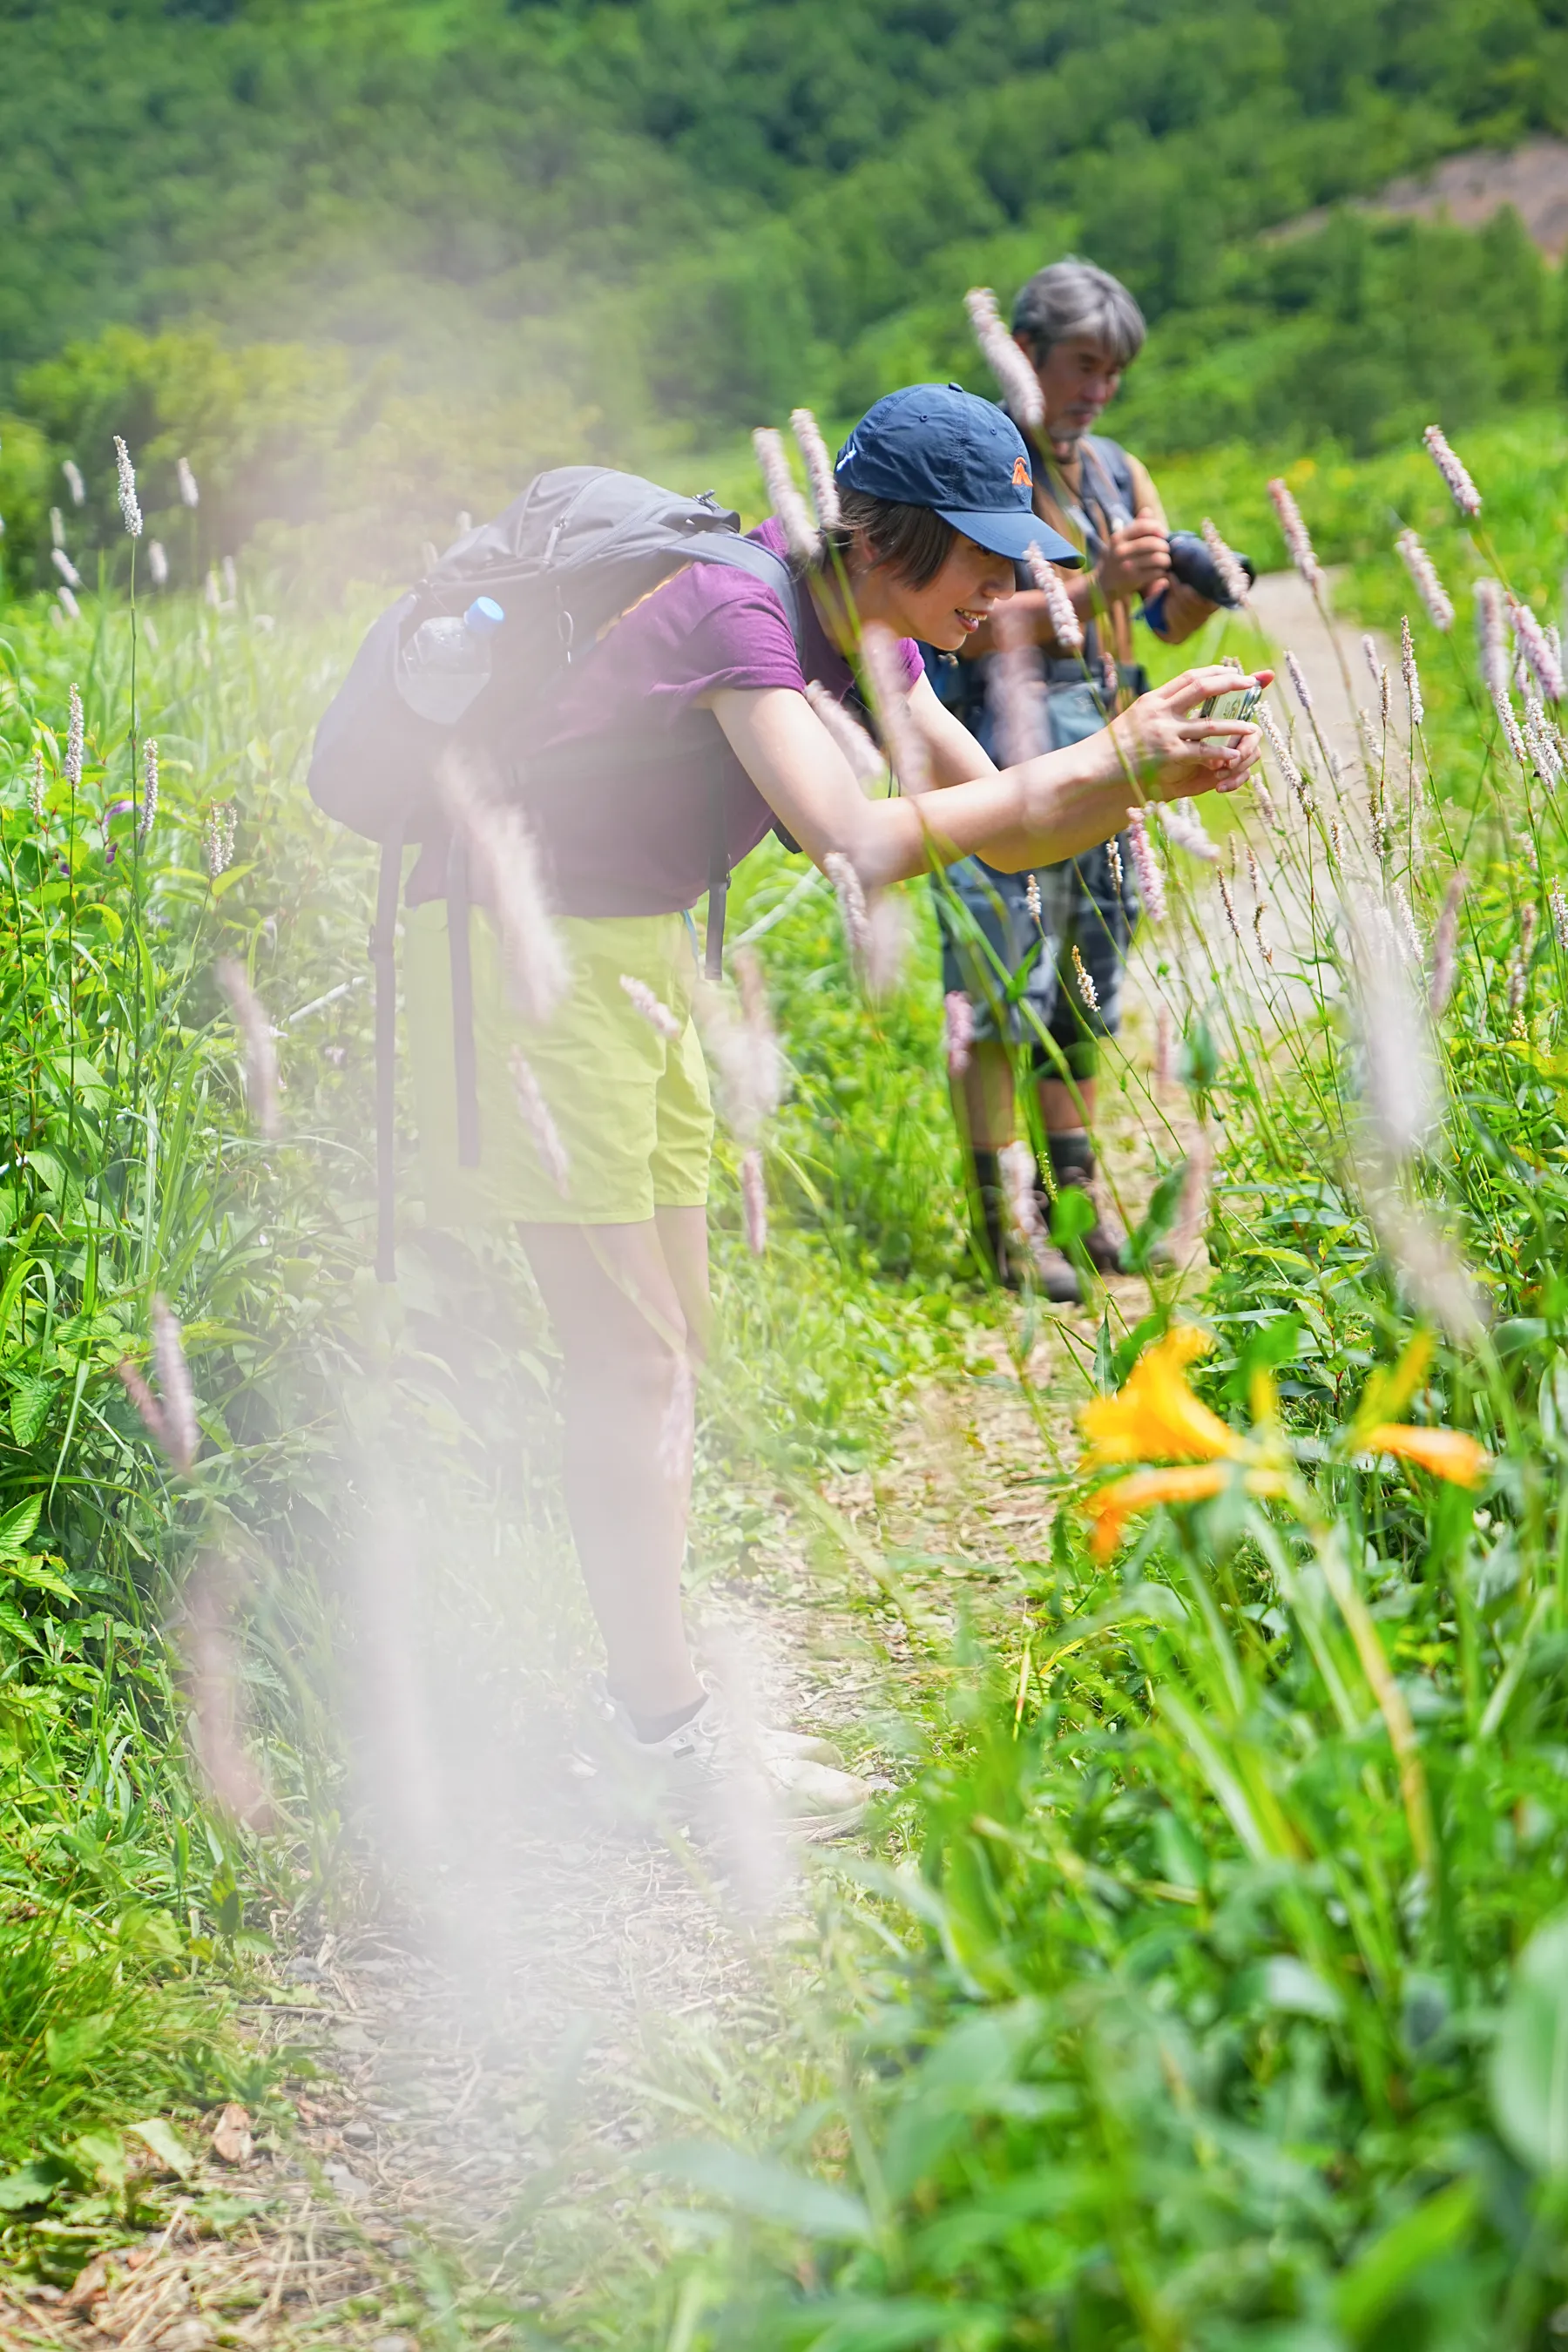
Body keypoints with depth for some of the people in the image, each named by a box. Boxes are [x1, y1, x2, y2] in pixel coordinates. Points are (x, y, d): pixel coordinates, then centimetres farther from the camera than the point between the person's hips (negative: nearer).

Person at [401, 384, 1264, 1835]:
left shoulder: (863, 634, 4)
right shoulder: (738, 611, -23)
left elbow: (1003, 829, 7)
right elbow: (863, 847, -35)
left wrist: (1146, 775, -11)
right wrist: (1102, 760, -31)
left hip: (640, 950, 10)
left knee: (669, 1344, 12)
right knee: (628, 1361, -5)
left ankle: (653, 1690, 23)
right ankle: (667, 1727, 6)